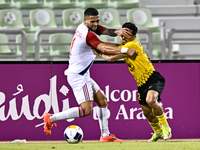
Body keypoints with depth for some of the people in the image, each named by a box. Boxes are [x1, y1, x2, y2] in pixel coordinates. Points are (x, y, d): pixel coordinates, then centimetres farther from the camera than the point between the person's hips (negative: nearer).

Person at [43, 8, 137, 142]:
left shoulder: (83, 27, 7)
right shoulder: (88, 34, -21)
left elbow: (106, 31, 2)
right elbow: (104, 49, -31)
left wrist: (117, 31, -20)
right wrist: (125, 50, -35)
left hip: (83, 76, 11)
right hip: (78, 76, -11)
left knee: (102, 100, 16)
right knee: (86, 110, -18)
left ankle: (105, 135, 18)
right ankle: (51, 118, -10)